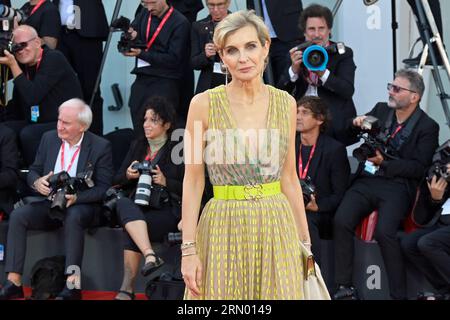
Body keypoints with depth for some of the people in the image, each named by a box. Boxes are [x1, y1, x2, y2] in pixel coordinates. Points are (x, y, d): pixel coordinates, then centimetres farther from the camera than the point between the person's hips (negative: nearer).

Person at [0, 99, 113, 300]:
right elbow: (33, 171, 12)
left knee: (72, 217, -39)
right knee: (18, 216, -23)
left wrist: (76, 197, -26)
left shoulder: (101, 147, -7)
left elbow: (103, 188, -10)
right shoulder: (49, 139, 6)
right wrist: (36, 182, -13)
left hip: (82, 206, -4)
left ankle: (72, 284, -40)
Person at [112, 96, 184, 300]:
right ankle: (150, 256, -47)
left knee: (131, 229, -31)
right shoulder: (137, 146, 19)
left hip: (167, 211, -4)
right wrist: (128, 175, -3)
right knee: (123, 203, -32)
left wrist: (165, 182, -15)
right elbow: (118, 180, 19)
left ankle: (128, 288, -29)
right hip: (137, 208, 4)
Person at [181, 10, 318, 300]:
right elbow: (193, 181, -3)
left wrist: (305, 240, 10)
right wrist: (188, 249, -8)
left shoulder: (285, 104, 4)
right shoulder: (204, 104, -5)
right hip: (224, 230, -2)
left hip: (276, 229, 2)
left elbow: (289, 177, 11)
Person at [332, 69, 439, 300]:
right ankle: (344, 287, -15)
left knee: (384, 231, -30)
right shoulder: (381, 110, 16)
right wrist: (357, 124, -1)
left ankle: (398, 294, -20)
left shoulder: (427, 127, 1)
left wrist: (385, 162, -14)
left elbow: (419, 168, -6)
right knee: (341, 221, -23)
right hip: (366, 181, 4)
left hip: (397, 187, -4)